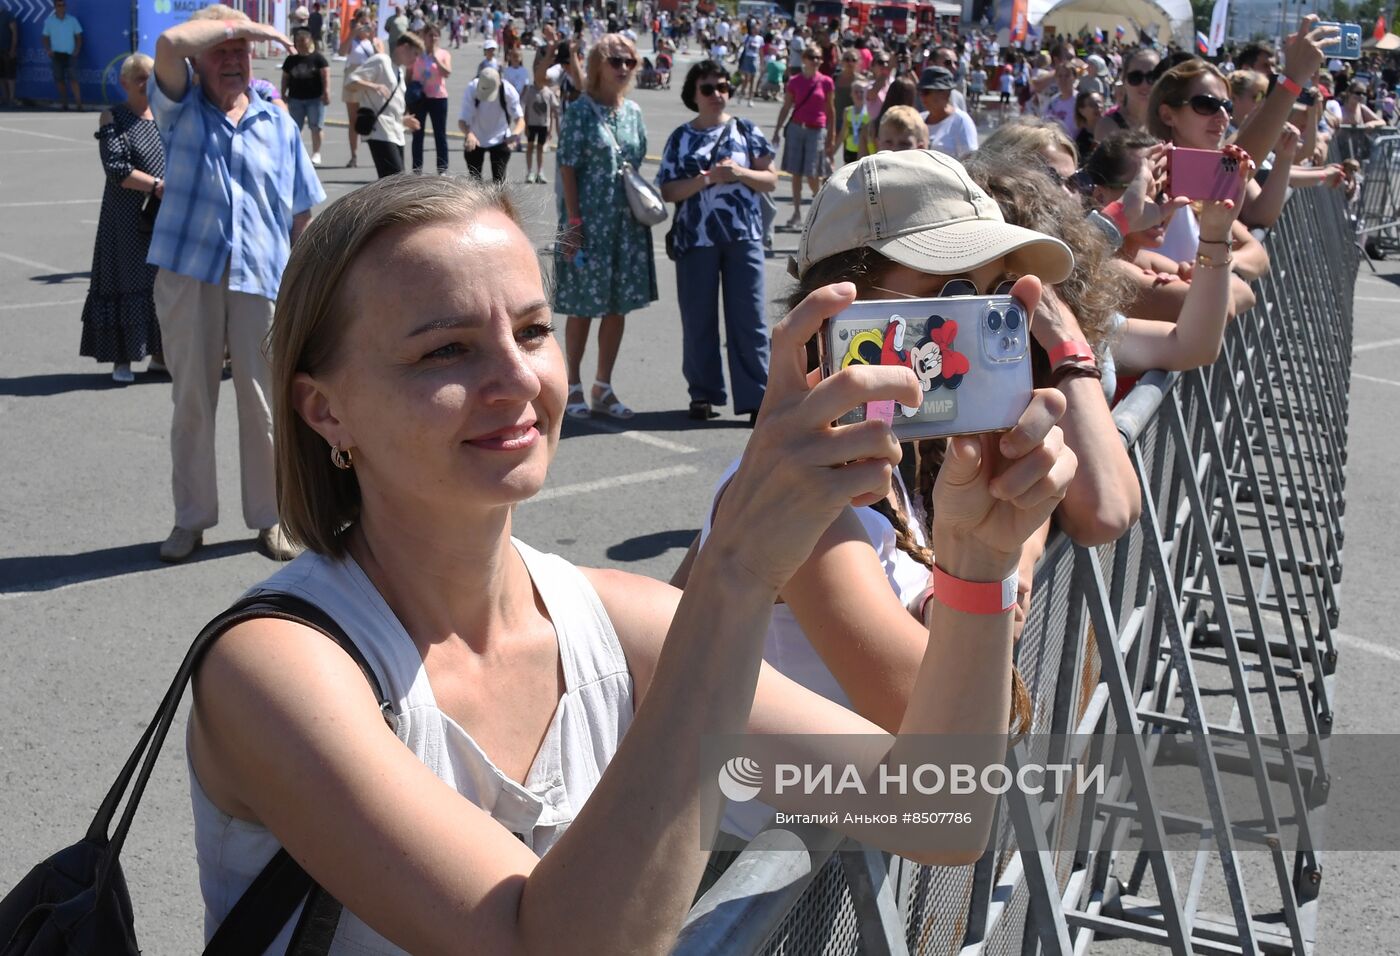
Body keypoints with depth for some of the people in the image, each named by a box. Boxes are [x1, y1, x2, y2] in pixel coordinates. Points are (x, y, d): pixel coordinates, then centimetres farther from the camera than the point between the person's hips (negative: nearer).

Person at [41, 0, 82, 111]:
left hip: (70, 54, -2)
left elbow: (78, 36, 6)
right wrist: (48, 50, -5)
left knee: (73, 79, -12)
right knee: (59, 80, 6)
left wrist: (77, 50, -7)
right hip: (56, 54, 2)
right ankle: (65, 104, 16)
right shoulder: (49, 21, 3)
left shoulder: (72, 20, 1)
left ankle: (79, 104, -15)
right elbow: (45, 37, 10)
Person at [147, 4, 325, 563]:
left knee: (264, 405, 5)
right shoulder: (181, 109, 5)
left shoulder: (277, 123, 10)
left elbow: (304, 214, 11)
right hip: (187, 276, -1)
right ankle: (191, 519, 19)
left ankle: (268, 518, 18)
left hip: (262, 282, 1)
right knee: (191, 401, 7)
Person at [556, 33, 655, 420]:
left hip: (628, 223, 6)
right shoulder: (580, 111, -7)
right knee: (582, 306, 3)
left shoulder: (633, 112, 9)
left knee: (619, 306, 9)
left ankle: (603, 388, 19)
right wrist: (573, 221, -15)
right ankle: (574, 387, 14)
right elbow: (567, 167, -10)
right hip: (589, 222, -5)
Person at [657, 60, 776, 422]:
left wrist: (739, 173, -11)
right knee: (698, 320, 5)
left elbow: (770, 180, 7)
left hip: (744, 236, 0)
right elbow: (667, 191, 1)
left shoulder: (746, 131, 8)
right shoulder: (681, 138, 7)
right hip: (695, 239, 0)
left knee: (749, 317, -3)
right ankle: (704, 395, 17)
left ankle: (756, 396, 1)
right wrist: (706, 179, -13)